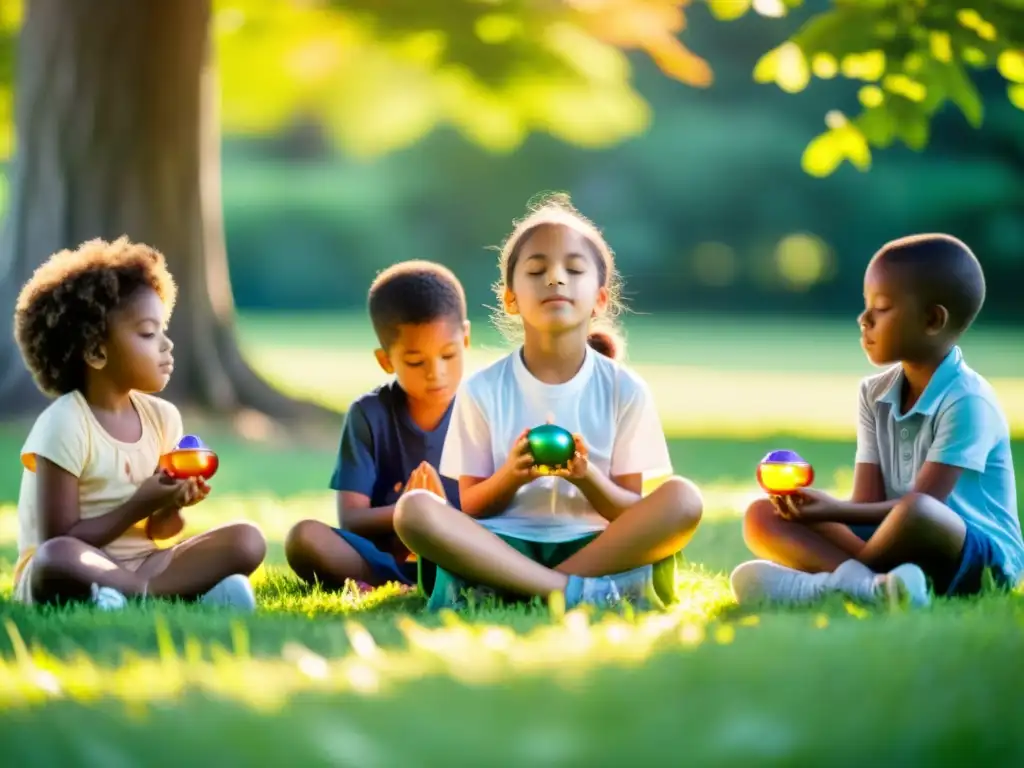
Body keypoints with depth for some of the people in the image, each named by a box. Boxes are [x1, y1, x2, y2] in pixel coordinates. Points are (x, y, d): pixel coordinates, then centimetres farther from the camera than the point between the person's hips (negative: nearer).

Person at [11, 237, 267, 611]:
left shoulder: (162, 417, 5)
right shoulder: (65, 424, -14)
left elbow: (157, 532, 11)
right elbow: (59, 542, -16)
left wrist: (170, 507, -12)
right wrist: (138, 507, -18)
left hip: (138, 565, 6)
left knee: (247, 540, -12)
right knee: (56, 558, -41)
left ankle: (129, 593, -29)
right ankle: (185, 590, -33)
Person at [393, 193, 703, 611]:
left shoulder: (625, 391, 3)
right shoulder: (482, 390, 3)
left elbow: (632, 515, 2)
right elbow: (471, 508, 4)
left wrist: (587, 477, -19)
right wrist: (510, 476, -17)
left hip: (592, 546, 1)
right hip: (503, 546, -1)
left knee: (683, 499, -27)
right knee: (413, 509, -29)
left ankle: (504, 591, -29)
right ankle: (576, 591, -34)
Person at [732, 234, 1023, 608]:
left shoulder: (966, 401, -14)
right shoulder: (876, 395, 9)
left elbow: (920, 506, -21)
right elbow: (867, 503, 2)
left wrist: (835, 509, -29)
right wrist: (817, 506, -19)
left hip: (982, 558, -8)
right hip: (899, 547, 8)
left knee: (916, 513, -42)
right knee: (762, 517, -7)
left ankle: (818, 584, -20)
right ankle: (868, 583, -32)